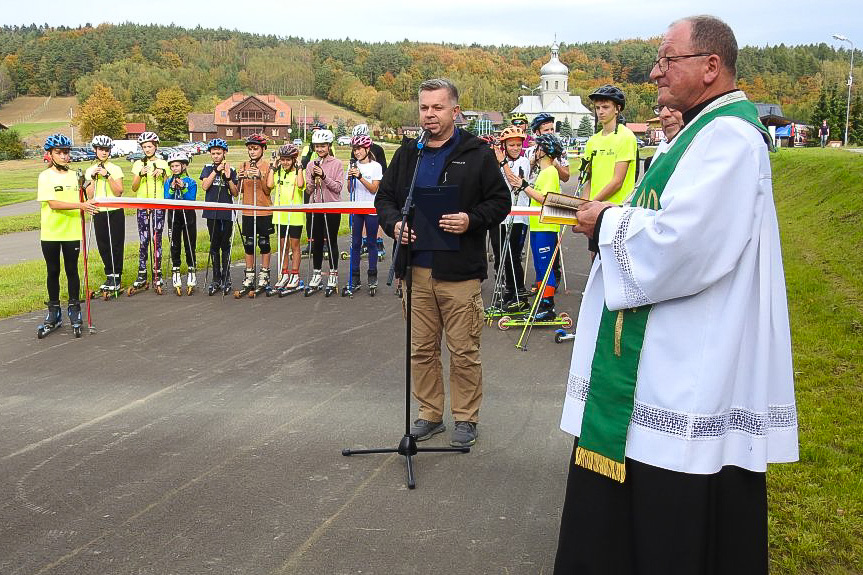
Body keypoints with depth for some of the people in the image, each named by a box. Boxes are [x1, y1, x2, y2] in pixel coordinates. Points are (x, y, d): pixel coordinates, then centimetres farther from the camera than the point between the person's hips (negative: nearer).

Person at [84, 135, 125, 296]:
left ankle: (117, 278, 4)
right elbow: (89, 195, 3)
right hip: (98, 213, 3)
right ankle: (109, 276, 17)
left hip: (115, 212, -3)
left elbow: (118, 192, -10)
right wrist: (93, 178, -8)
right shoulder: (90, 171, 9)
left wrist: (107, 176, -18)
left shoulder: (116, 169, -1)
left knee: (116, 245, -2)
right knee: (103, 246, 6)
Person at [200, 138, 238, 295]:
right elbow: (205, 186, -7)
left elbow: (235, 193, 0)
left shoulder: (231, 170, 5)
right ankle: (216, 279, 12)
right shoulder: (208, 168, 8)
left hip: (227, 213, -1)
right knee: (214, 245, 6)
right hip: (212, 212, 1)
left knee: (225, 245, 1)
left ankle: (226, 279, 8)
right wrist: (216, 171, -13)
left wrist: (228, 177, -14)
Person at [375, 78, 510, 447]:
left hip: (460, 271, -4)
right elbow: (384, 197, 16)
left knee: (464, 351, 2)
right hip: (416, 269, 4)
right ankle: (430, 414, 25)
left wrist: (471, 220, -18)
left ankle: (466, 418, 17)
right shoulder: (407, 154, 13)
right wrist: (394, 223, -5)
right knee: (422, 349, 11)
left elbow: (500, 201, 0)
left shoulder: (477, 153, 1)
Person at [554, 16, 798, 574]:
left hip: (693, 373, -11)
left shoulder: (729, 135, -18)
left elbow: (682, 245, -28)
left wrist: (609, 223, -12)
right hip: (672, 360, 11)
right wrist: (613, 217, 7)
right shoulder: (708, 130, 16)